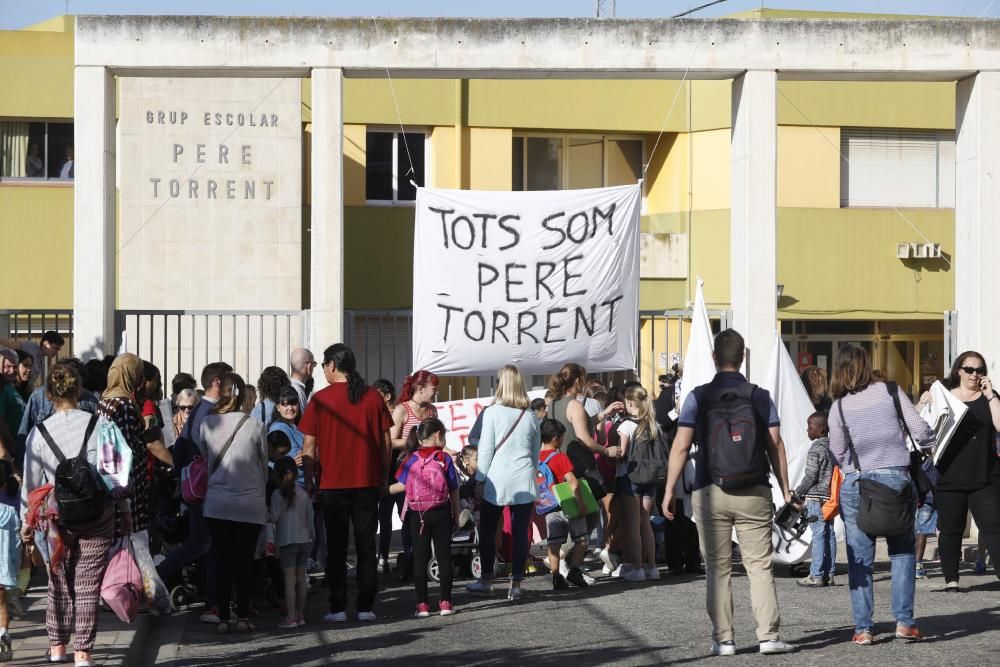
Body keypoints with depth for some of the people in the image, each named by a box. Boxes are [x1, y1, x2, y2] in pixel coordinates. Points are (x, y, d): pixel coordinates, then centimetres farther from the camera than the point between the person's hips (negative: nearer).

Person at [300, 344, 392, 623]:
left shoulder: (320, 399, -5)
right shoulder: (373, 397, 1)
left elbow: (309, 446, -4)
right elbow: (386, 442, 4)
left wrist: (309, 480, 5)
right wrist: (384, 475, 14)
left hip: (333, 484, -2)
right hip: (368, 482, 2)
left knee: (336, 547, 5)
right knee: (366, 546, 6)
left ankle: (338, 608, 3)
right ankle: (366, 606, 5)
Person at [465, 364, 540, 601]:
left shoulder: (493, 413, -5)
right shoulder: (530, 417, 7)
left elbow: (486, 449, -5)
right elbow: (536, 453, 13)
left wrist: (479, 481, 0)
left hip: (497, 481, -3)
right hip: (524, 483, 3)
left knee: (487, 530, 10)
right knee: (520, 532, 2)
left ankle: (486, 580, 16)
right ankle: (516, 584, 2)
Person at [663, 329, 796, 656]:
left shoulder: (698, 397, -2)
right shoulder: (761, 397, 3)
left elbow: (681, 447, -4)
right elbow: (775, 446, 3)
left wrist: (669, 490, 2)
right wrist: (785, 490, 10)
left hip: (711, 493, -1)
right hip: (753, 493, 1)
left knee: (718, 569, 5)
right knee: (760, 565, 3)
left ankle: (723, 639, 4)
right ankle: (768, 636, -3)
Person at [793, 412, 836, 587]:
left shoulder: (816, 448, -12)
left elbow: (811, 476, -14)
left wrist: (798, 492, -2)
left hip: (816, 496, -8)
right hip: (830, 497, 8)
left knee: (818, 535, -8)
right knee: (829, 534, 9)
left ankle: (816, 575, -8)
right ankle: (829, 574, 11)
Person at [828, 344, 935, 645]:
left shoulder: (838, 407, -1)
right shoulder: (891, 392, -2)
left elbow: (837, 454, 4)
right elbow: (920, 432, -4)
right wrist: (930, 444, 16)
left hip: (856, 484, 0)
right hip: (896, 479, 0)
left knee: (860, 558, 6)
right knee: (903, 552, 10)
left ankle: (863, 628, 4)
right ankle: (904, 620, 2)